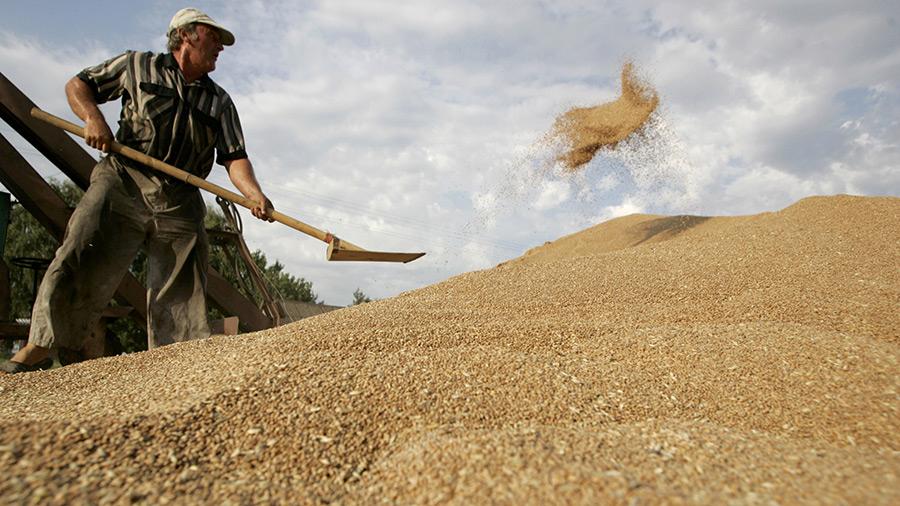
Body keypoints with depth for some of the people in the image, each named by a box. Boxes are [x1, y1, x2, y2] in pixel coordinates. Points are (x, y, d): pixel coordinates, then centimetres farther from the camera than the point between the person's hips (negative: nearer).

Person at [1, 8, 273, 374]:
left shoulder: (221, 103, 14)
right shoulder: (138, 66, 12)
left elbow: (234, 157, 3)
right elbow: (77, 85, 17)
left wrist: (254, 194, -16)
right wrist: (92, 116, -6)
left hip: (181, 202, 2)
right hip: (124, 182, -2)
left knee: (182, 295, -2)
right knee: (80, 261, -11)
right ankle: (39, 347, 0)